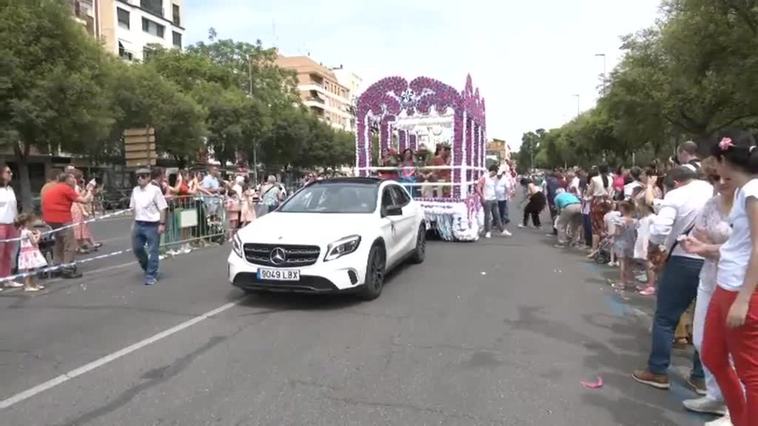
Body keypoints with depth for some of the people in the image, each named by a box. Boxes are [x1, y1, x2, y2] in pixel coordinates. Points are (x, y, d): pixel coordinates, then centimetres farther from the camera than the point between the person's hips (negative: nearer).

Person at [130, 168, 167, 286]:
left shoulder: (155, 190, -10)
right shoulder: (135, 191, 8)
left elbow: (162, 208, -11)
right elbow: (133, 208, 15)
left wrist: (162, 224, -14)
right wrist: (134, 222, 12)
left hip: (152, 225, -6)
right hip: (138, 224, 6)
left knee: (153, 251, 2)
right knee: (137, 248, 14)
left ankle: (151, 276, 13)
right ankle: (147, 267, 39)